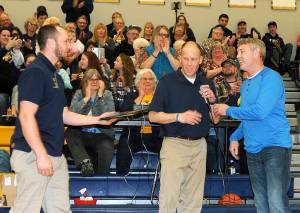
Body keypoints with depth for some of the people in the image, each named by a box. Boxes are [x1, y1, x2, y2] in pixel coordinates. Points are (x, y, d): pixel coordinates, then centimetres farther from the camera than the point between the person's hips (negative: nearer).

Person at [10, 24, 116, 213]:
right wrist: (41, 155, -23)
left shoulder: (54, 75, 17)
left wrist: (97, 119, 14)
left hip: (56, 156, 10)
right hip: (35, 155, -10)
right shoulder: (35, 72, -12)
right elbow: (26, 116, -20)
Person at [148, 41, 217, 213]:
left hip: (199, 145, 4)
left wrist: (213, 100, -4)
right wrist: (179, 117, -16)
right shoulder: (168, 82, -2)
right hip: (174, 143, -4)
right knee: (169, 198, -8)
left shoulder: (207, 84, 11)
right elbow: (153, 116, -5)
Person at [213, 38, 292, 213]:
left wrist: (229, 110, -10)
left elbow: (260, 111, -22)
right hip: (253, 150, 9)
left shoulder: (271, 77, -10)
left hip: (275, 146, -9)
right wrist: (235, 137, 13)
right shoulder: (245, 84, 17)